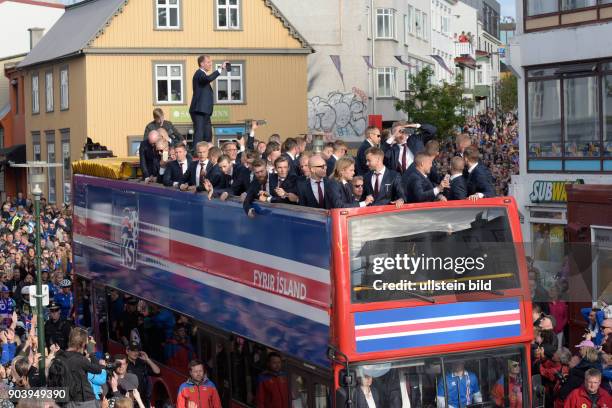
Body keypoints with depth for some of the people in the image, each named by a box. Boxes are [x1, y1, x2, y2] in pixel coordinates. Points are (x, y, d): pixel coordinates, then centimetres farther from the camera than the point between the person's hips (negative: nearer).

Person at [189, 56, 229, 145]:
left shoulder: (202, 74, 20)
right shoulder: (199, 74, -12)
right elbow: (208, 78, -33)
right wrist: (220, 68, -31)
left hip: (204, 111, 11)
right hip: (199, 111, -11)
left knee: (208, 135, 12)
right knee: (199, 134, -15)